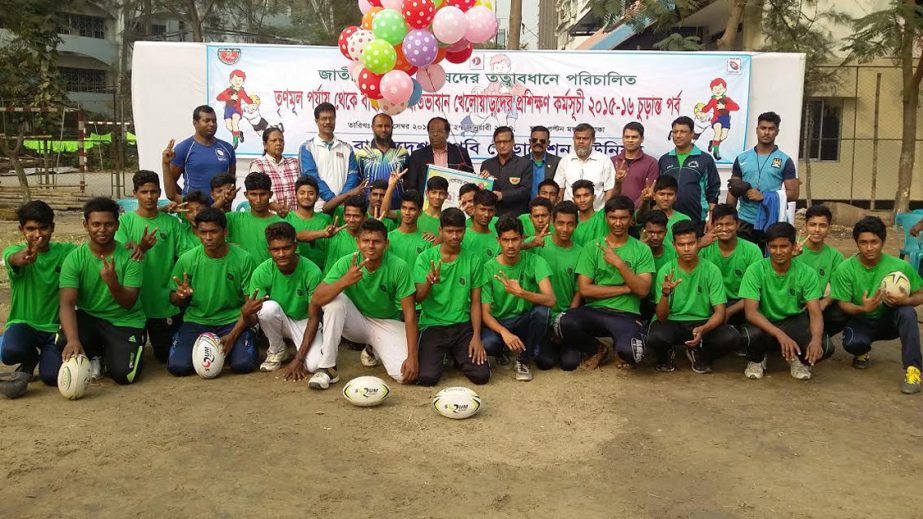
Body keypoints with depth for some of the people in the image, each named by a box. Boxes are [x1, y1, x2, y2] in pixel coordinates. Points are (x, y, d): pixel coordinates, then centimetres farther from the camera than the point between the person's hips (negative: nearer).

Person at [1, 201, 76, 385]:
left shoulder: (65, 251, 0)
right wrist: (24, 257, -58)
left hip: (54, 326, 1)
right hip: (23, 323, 0)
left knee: (52, 376, -22)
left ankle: (46, 354, 17)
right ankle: (31, 357, 7)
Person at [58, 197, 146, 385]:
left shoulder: (130, 257, -11)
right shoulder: (74, 258, -9)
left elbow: (129, 303, -16)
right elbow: (67, 303, -18)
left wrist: (112, 283, -38)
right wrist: (73, 340, -36)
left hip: (126, 321, -1)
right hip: (88, 316, 1)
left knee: (124, 374, -22)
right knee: (64, 343, -32)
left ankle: (108, 353, 17)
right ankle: (95, 353, 6)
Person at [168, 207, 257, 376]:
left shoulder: (243, 259, -9)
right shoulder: (187, 260, -5)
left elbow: (250, 302, -6)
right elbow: (174, 300, 5)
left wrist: (233, 335, -17)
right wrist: (180, 295, -20)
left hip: (233, 321, -1)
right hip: (196, 321, 1)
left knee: (244, 364, -24)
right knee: (178, 366, -20)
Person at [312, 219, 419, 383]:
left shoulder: (399, 267, -21)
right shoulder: (346, 263, -18)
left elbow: (409, 313, -17)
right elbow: (316, 300, -26)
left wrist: (412, 357, -23)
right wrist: (344, 281, -45)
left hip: (387, 323, 0)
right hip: (355, 321, 0)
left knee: (404, 374, -23)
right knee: (335, 298, -30)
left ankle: (375, 349, 14)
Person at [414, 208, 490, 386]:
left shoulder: (473, 260, 2)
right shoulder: (425, 258, -3)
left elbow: (475, 302, 4)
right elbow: (418, 298, -10)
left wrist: (476, 336, -7)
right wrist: (429, 283, -33)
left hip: (462, 326, 2)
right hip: (432, 325, -1)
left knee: (481, 375, -14)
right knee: (427, 377, -20)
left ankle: (455, 355, 18)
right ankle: (439, 355, 15)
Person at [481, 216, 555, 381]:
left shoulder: (535, 262, -12)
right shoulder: (488, 268, -10)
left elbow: (550, 300, -25)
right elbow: (485, 313, -13)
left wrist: (521, 293, -43)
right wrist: (504, 332, -33)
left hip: (525, 321, 1)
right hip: (499, 323, 0)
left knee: (542, 310, -33)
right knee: (487, 343, -35)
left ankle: (523, 361, -8)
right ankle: (503, 350, 7)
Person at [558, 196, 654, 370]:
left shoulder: (642, 250, 6)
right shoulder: (592, 247, 6)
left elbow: (643, 290, -4)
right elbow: (584, 289, -2)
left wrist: (619, 263, -14)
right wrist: (625, 288, -4)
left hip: (626, 315, -1)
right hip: (594, 311, 1)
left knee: (629, 352, -33)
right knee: (566, 322, -33)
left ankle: (623, 345, 9)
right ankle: (596, 349, 2)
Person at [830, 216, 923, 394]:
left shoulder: (901, 266, -13)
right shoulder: (845, 269, -15)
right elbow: (843, 304, -11)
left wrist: (907, 300, -28)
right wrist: (863, 309, -34)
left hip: (889, 321, 1)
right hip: (860, 321, 0)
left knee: (907, 312, -33)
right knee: (852, 343, -33)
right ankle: (863, 352, 8)